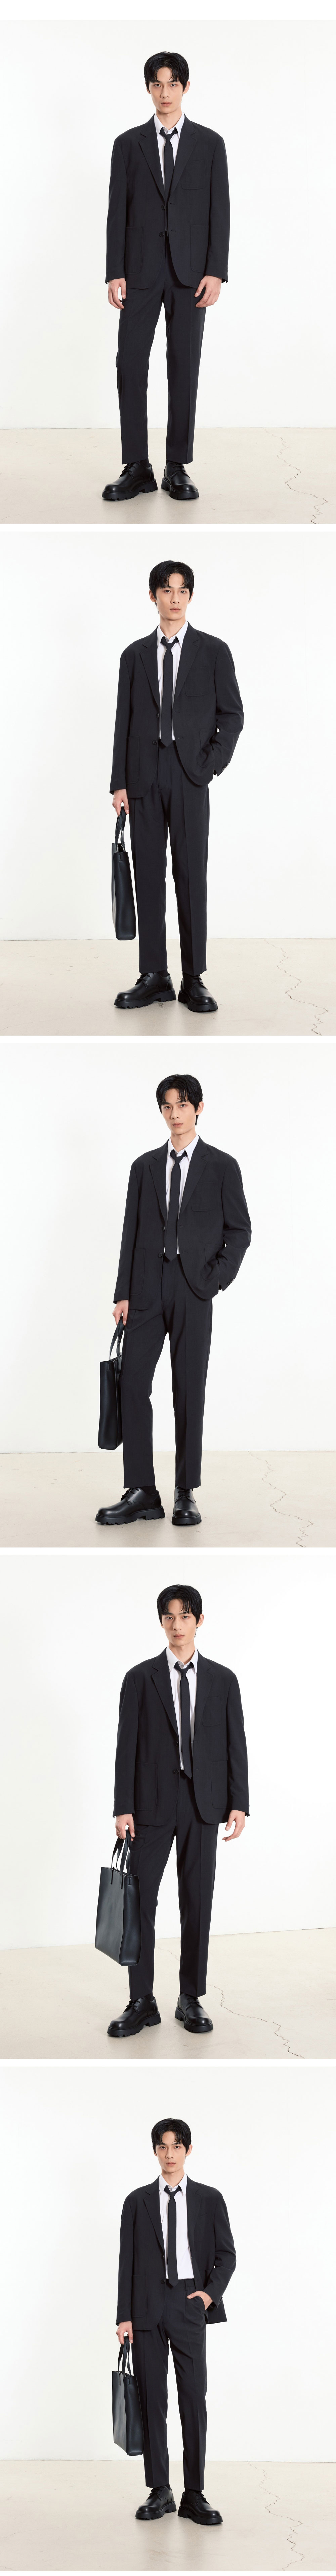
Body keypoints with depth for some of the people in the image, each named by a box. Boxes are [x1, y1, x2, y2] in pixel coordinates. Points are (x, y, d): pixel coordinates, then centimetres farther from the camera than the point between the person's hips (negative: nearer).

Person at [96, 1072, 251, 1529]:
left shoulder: (222, 1167, 5)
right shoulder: (145, 1167, 13)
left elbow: (240, 1231, 4)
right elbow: (132, 1232, 10)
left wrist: (215, 1281, -9)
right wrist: (124, 1294, 3)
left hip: (193, 1289, -3)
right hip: (147, 1288, 3)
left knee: (190, 1391, 0)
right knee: (132, 1383, -5)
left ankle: (186, 1494, 6)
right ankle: (142, 1493, -3)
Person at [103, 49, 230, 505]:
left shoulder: (210, 144, 5)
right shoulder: (128, 144, 6)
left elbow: (219, 211, 1)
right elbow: (118, 211, 3)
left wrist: (216, 273, -8)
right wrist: (115, 274, -6)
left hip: (190, 273, 0)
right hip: (141, 272, 1)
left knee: (185, 368, 0)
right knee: (131, 365, -5)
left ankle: (178, 468, 6)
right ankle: (137, 469, 0)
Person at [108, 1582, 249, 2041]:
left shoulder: (223, 1680, 6)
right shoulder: (140, 1679, 2)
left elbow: (236, 1744, 5)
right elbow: (127, 1745, -1)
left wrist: (238, 1805, -3)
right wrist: (124, 1808, -7)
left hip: (203, 1805, 1)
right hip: (153, 1805, -1)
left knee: (198, 1903, 4)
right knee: (140, 1902, -2)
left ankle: (191, 2000, 14)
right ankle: (142, 2004, 4)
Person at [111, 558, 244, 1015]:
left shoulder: (213, 651, 5)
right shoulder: (136, 655, 11)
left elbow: (232, 715, 5)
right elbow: (124, 721, 9)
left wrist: (212, 766, -6)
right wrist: (119, 783, 2)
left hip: (190, 776, -2)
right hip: (144, 779, 2)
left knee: (192, 875, -3)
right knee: (148, 875, 2)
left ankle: (194, 981, -1)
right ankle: (154, 978, 6)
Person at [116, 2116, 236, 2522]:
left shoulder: (210, 2199, 8)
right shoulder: (137, 2202, 8)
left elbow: (227, 2254, 9)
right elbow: (127, 2261, 5)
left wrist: (210, 2292, -7)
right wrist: (125, 2316, -1)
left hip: (190, 2306, -1)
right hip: (148, 2308, 1)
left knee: (194, 2400, -4)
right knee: (152, 2400, 2)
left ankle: (194, 2496, 0)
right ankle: (159, 2492, 9)